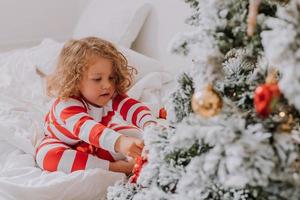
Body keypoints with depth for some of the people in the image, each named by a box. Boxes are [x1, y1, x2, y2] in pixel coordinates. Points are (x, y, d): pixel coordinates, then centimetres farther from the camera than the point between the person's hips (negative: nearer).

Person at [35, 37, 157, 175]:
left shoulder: (112, 96, -24)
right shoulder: (67, 104, -42)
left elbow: (133, 107, -37)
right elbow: (85, 128, -60)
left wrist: (150, 125, -63)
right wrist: (120, 142, -78)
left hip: (99, 141, 4)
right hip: (66, 142, -4)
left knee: (133, 132, -13)